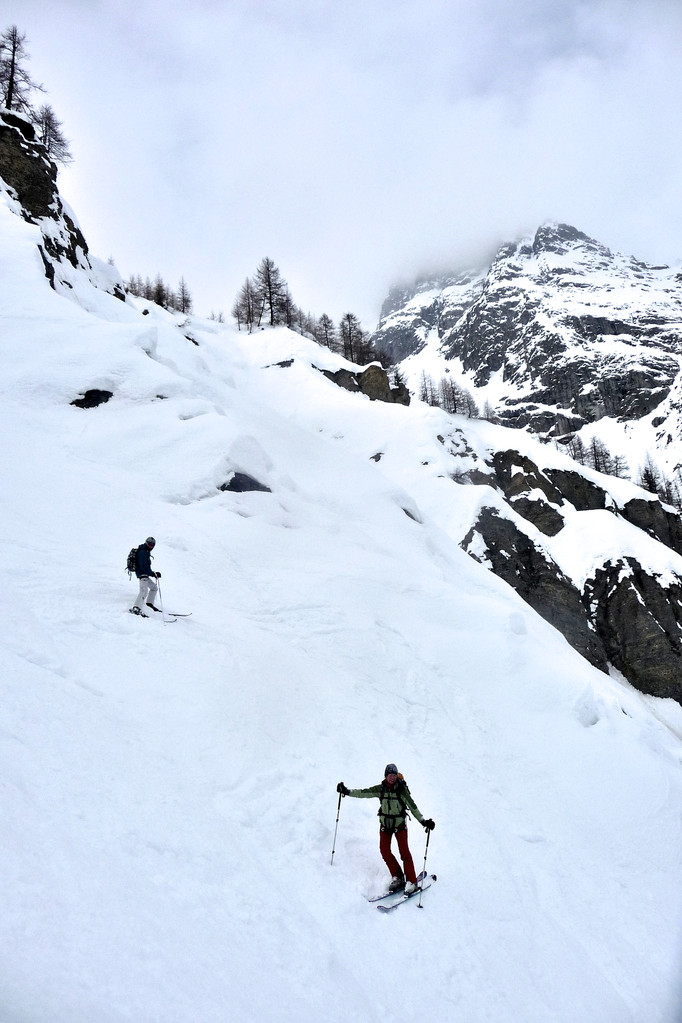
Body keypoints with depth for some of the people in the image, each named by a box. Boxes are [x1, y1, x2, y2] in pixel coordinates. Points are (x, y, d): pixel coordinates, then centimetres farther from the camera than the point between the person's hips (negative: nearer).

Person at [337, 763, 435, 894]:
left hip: (400, 824, -3)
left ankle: (411, 882, -3)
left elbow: (412, 806, -15)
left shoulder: (402, 790, -15)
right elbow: (363, 793, -6)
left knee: (404, 851, -11)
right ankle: (397, 877, 12)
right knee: (384, 850, -3)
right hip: (385, 823, 4)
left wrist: (423, 821, -23)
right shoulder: (380, 789, -6)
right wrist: (347, 791, -15)